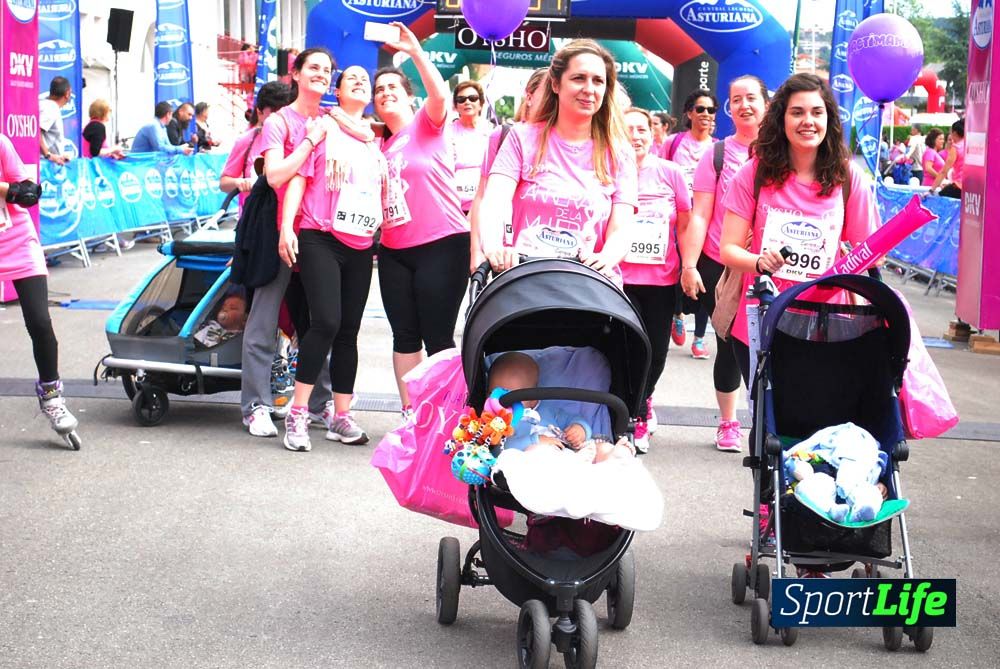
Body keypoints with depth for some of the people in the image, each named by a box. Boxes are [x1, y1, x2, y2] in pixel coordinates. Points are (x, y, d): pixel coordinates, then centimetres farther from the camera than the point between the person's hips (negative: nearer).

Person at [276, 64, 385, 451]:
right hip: (320, 239, -5)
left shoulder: (376, 139, 17)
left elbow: (385, 190, 24)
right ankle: (298, 414, -12)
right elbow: (298, 176, -3)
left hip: (361, 246, 5)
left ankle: (341, 418, 10)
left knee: (349, 330, 5)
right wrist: (286, 227, -12)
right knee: (326, 322, -17)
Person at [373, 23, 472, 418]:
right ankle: (408, 415, 13)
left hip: (442, 245, -6)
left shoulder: (427, 125, 0)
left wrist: (414, 51, -27)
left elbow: (440, 94, -21)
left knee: (437, 337, -6)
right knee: (404, 336, 8)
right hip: (394, 251, 6)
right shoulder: (380, 145, 16)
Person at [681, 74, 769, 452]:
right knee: (729, 345, 9)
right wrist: (689, 265, -8)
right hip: (719, 267, 0)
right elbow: (699, 216, -1)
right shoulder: (717, 154, 2)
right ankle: (728, 423, 23)